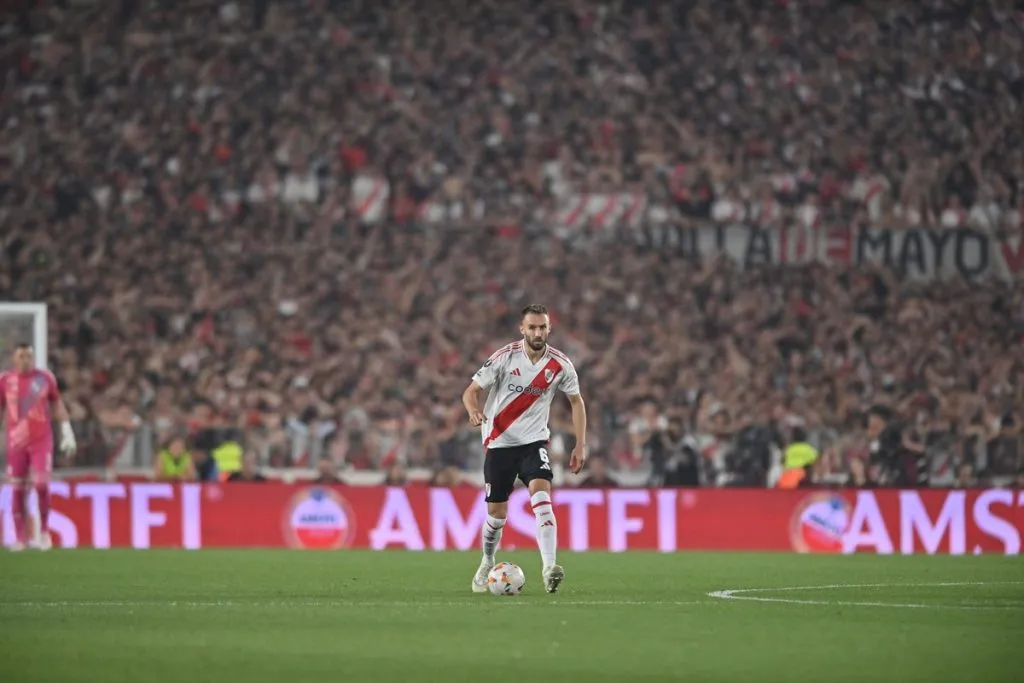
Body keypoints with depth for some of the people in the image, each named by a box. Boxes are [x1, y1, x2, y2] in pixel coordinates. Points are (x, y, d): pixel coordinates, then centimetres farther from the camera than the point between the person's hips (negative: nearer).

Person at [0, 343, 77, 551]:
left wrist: (67, 432, 6)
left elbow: (57, 405, 10)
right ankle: (19, 537, 9)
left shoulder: (45, 378, 2)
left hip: (42, 441, -1)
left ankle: (44, 531, 8)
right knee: (18, 489, 2)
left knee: (41, 485, -11)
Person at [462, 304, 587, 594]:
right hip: (499, 442, -1)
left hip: (534, 441, 1)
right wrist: (474, 411, -32)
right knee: (497, 513, 5)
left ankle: (549, 568, -32)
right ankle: (486, 565, 34)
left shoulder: (560, 364, -5)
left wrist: (580, 445, 3)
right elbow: (471, 391, -8)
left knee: (542, 496, -24)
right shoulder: (504, 357, -11)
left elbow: (576, 400, 10)